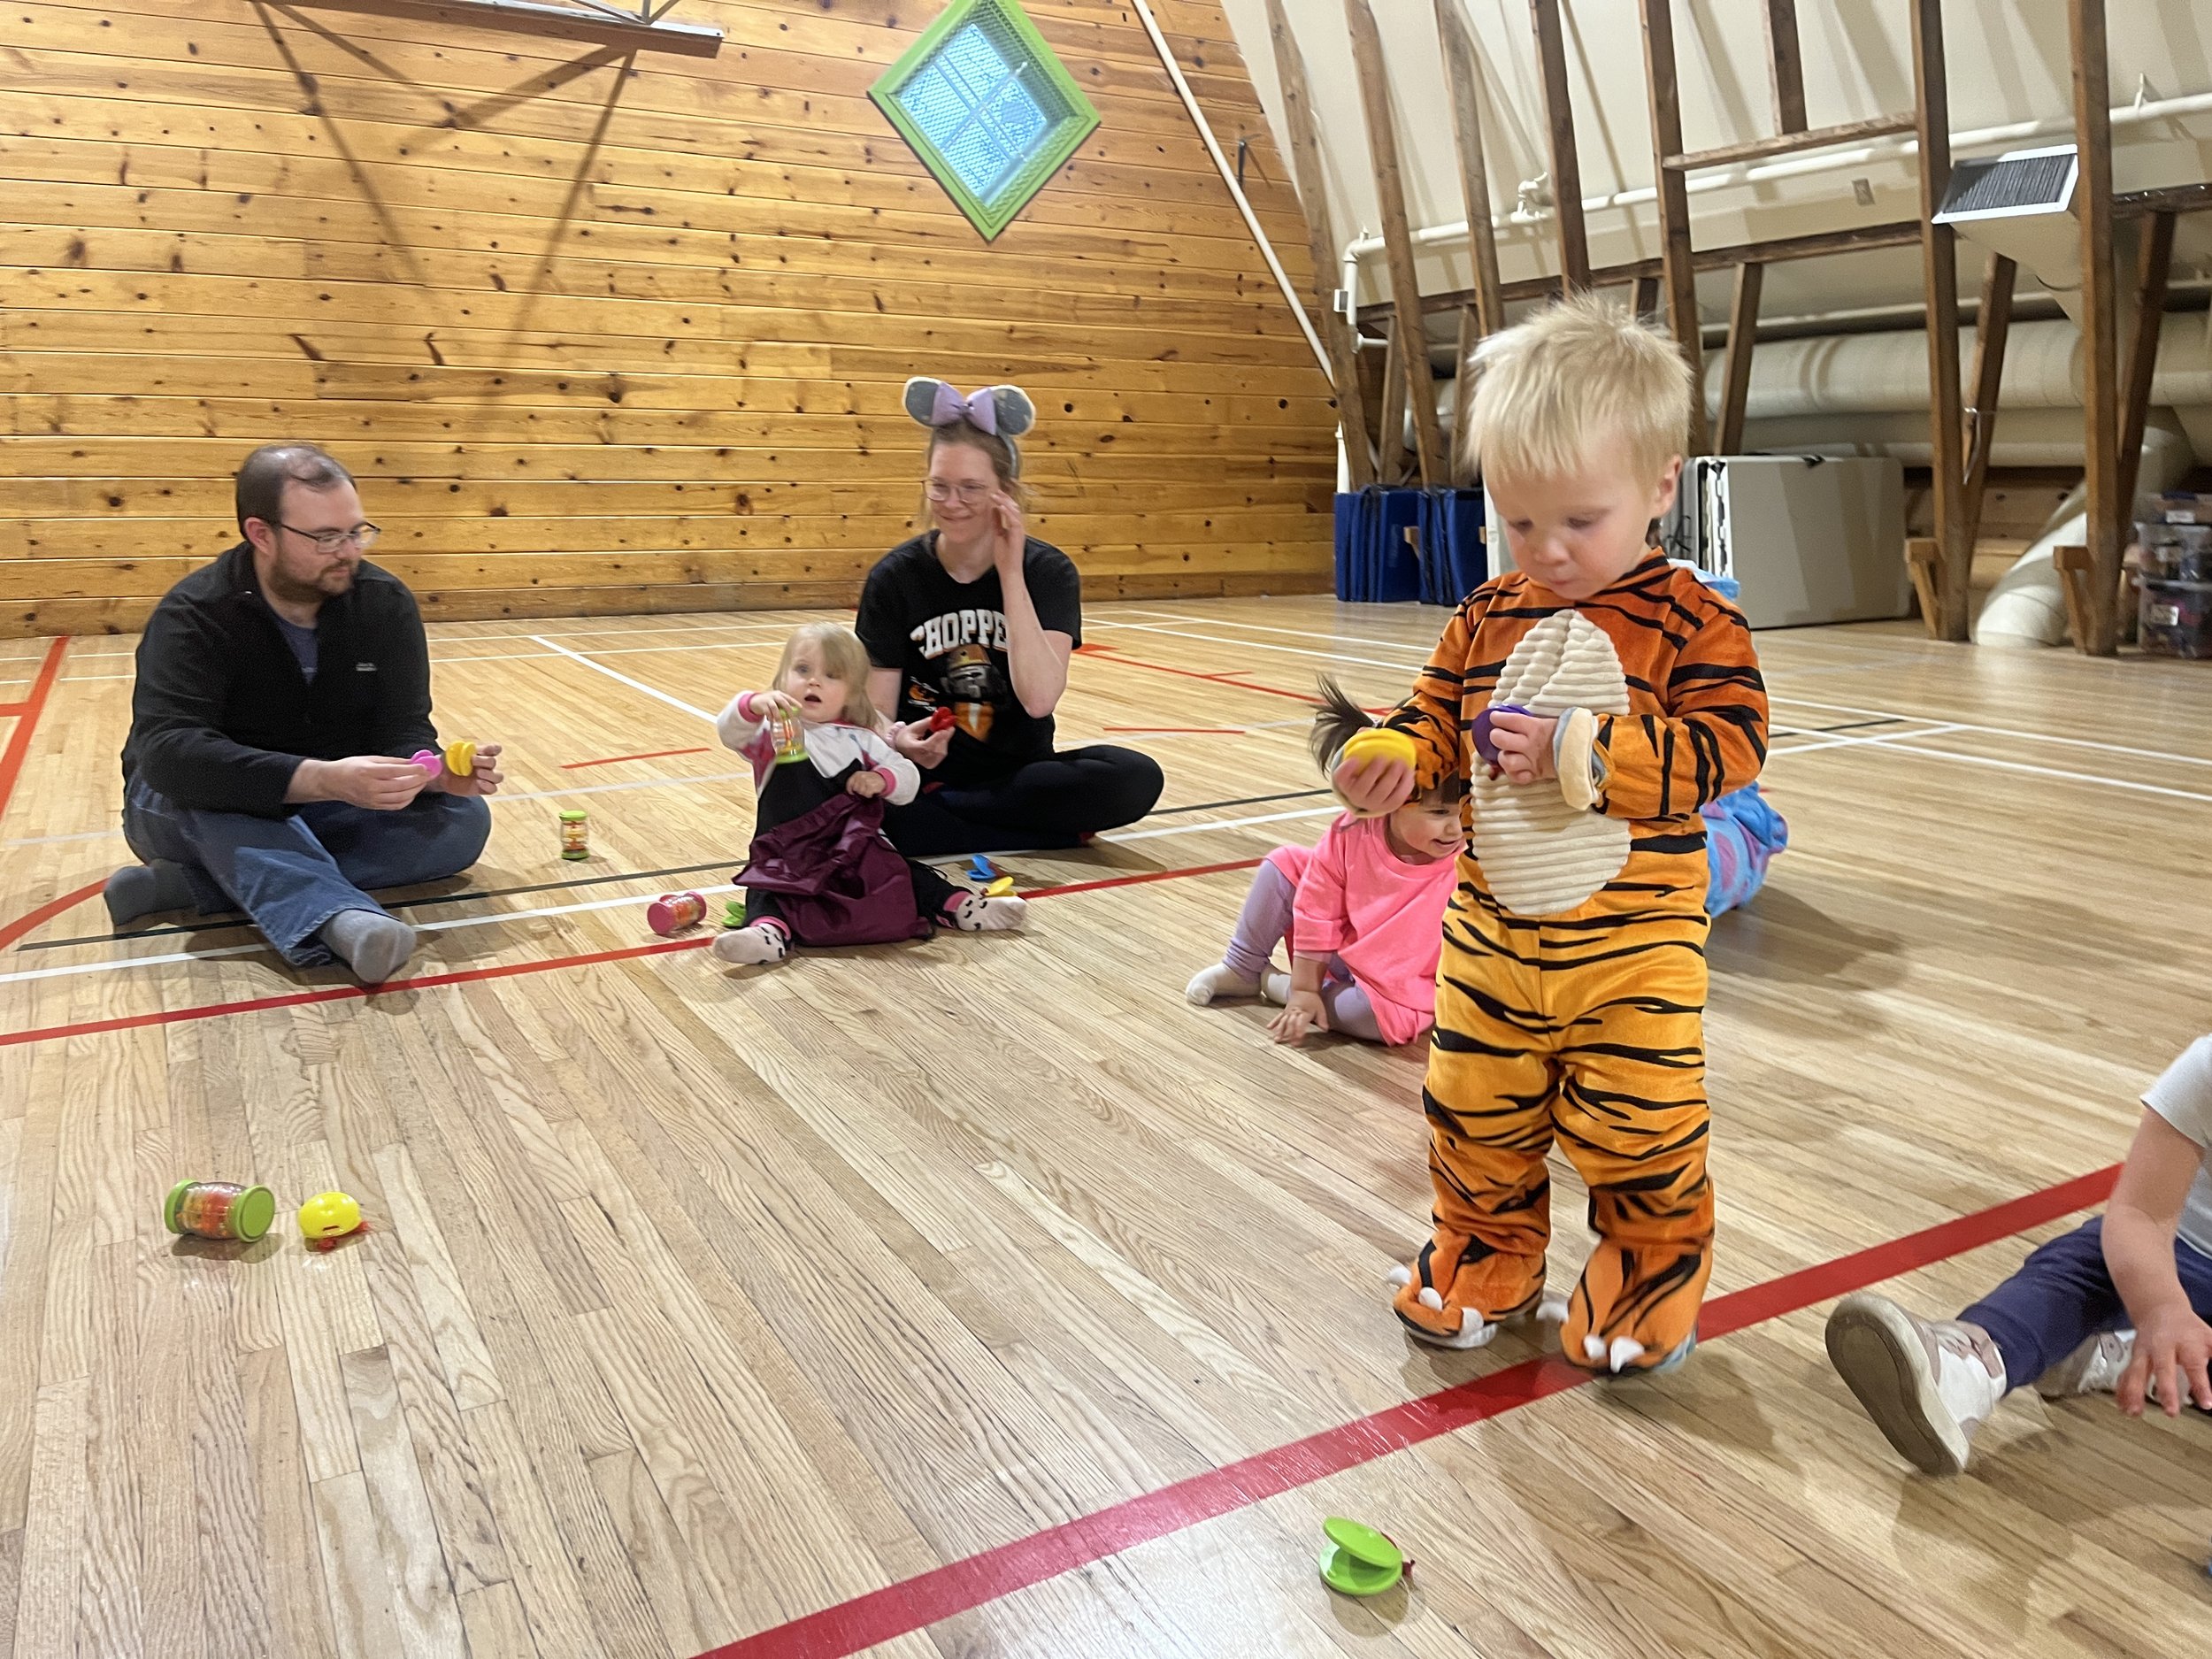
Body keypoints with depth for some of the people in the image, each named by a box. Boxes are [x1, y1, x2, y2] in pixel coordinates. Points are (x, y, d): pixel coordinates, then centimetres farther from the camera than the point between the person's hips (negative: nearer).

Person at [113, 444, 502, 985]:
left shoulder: (385, 602, -8)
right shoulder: (194, 616, -20)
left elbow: (404, 732, -11)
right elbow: (169, 750, -36)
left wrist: (436, 773, -37)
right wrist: (326, 779, -49)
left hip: (322, 811, 4)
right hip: (197, 815, -4)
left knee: (463, 819, -21)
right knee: (194, 782, -36)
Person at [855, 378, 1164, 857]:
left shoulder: (1048, 571, -5)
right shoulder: (894, 578, -4)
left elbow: (1039, 699, -20)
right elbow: (876, 713, -6)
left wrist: (1011, 572, -22)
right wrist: (898, 739, -30)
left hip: (1019, 774, 2)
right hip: (924, 773, -1)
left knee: (1136, 779, -27)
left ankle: (942, 810, -15)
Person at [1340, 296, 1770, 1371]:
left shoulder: (1690, 622, -10)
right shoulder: (1487, 617, 3)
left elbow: (1726, 746, -18)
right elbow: (1437, 720, 9)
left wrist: (1577, 750, -25)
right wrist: (1397, 762, -14)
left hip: (1632, 935, -4)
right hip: (1490, 923, 5)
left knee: (1637, 1123, 6)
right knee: (1473, 1111, 15)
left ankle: (1653, 1272, 31)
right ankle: (1487, 1253, 38)